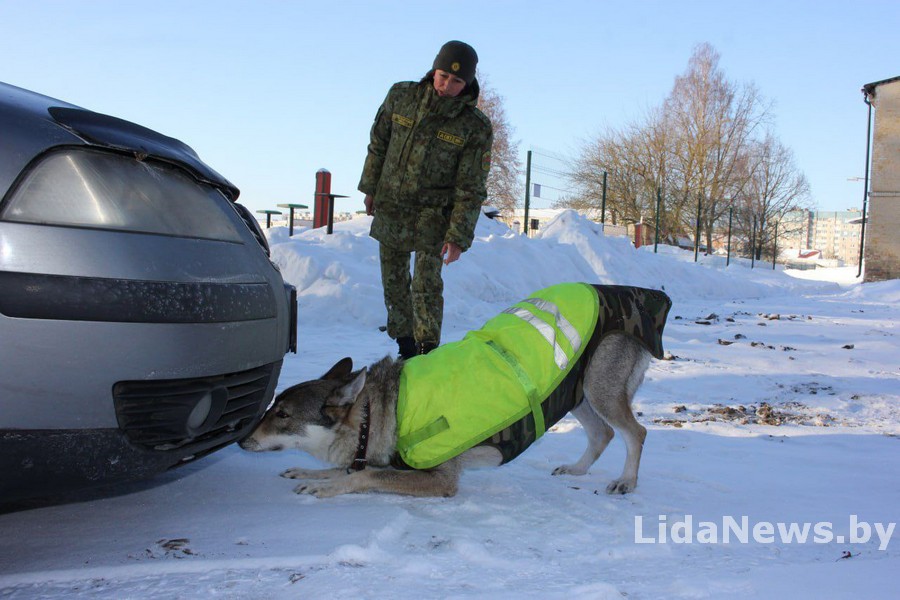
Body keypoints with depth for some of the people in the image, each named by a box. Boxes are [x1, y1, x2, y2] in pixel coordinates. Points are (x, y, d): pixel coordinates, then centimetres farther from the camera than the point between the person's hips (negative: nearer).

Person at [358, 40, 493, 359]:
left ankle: (427, 352, 5)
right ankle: (405, 344, 25)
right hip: (390, 207, 4)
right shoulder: (400, 97, -6)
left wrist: (458, 236, -16)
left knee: (427, 284, -7)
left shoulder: (475, 127, -14)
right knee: (393, 281, 11)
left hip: (432, 214, -4)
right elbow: (378, 144, 8)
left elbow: (470, 188, -13)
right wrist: (370, 188, 13)